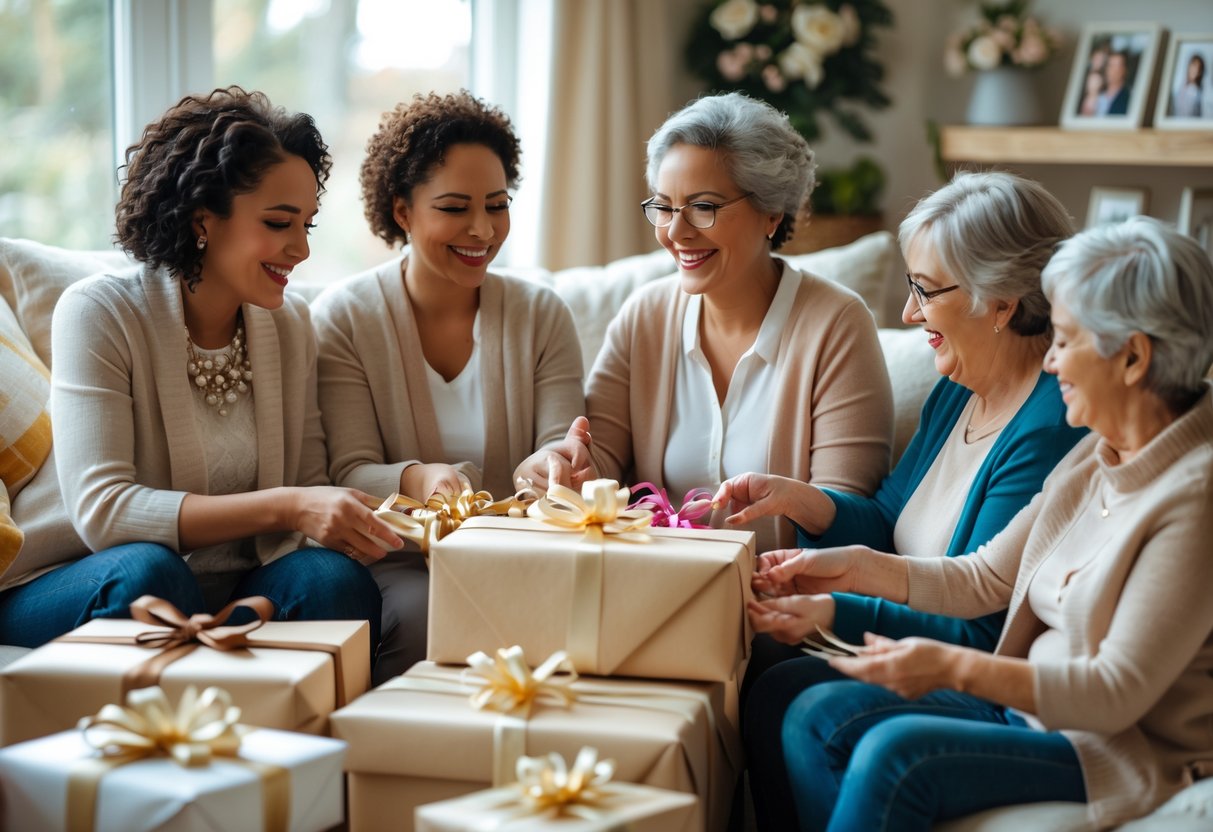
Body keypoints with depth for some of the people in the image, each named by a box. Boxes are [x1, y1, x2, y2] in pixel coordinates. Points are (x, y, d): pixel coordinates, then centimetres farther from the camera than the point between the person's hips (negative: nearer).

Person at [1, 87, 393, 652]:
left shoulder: (290, 323, 7)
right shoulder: (99, 313, -10)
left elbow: (309, 489, 7)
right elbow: (101, 510, -21)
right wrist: (284, 506, -29)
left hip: (240, 594, 4)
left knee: (334, 578, -26)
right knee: (150, 569, -36)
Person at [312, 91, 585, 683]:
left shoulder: (542, 316, 9)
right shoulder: (345, 316, 1)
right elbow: (349, 474, -6)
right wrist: (416, 479, -30)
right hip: (396, 564, -2)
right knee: (422, 613, -34)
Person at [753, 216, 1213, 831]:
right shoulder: (1096, 458, 8)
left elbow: (1118, 692, -23)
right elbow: (985, 580, 15)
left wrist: (953, 668, -28)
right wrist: (857, 567, 5)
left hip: (1130, 753, -9)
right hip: (1033, 706, 9)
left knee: (898, 754, -28)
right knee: (817, 716, -8)